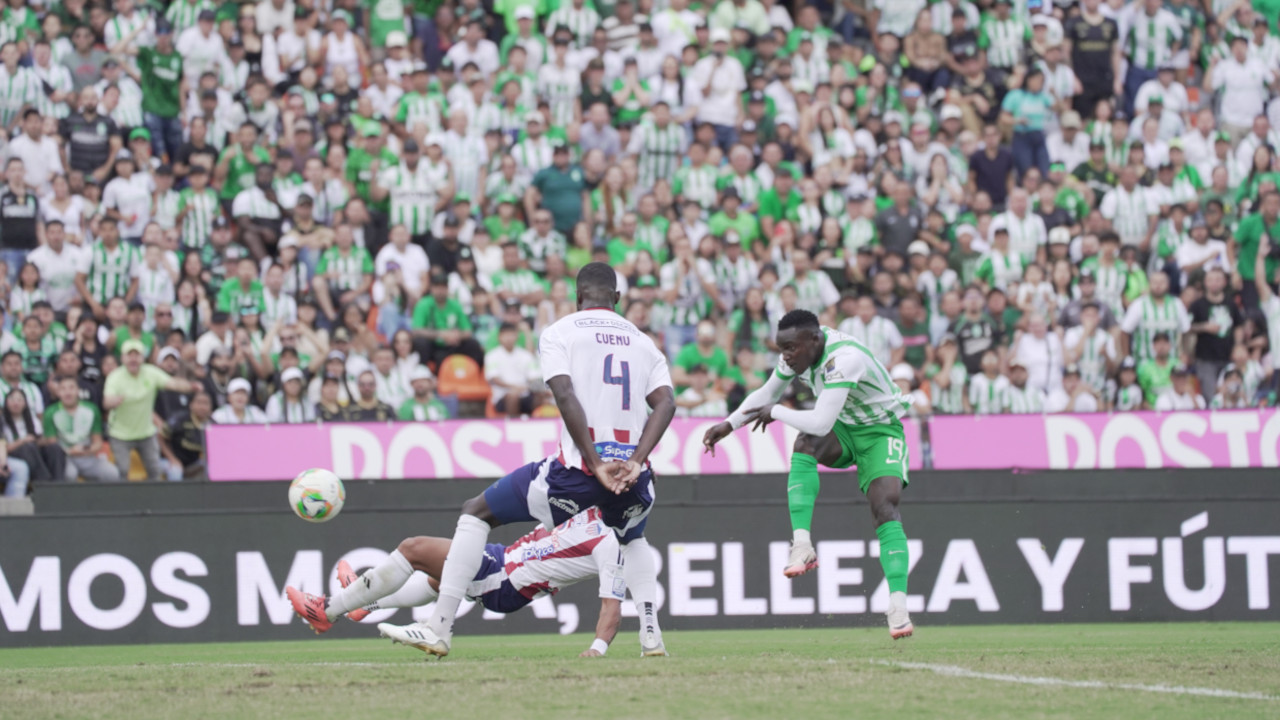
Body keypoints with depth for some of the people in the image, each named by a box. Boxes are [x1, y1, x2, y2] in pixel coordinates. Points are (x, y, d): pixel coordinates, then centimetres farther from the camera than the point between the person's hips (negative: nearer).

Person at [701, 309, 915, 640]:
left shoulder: (843, 359, -34)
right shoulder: (799, 352, -8)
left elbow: (820, 423, -39)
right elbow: (767, 394, 10)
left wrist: (775, 412, -23)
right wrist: (728, 425, -1)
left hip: (880, 432, -6)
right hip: (844, 429, 6)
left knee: (885, 509, -23)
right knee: (805, 444, -27)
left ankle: (898, 606, -28)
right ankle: (802, 545, -33)